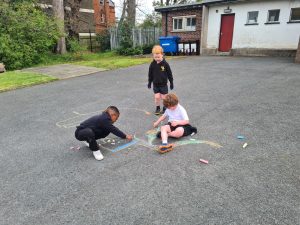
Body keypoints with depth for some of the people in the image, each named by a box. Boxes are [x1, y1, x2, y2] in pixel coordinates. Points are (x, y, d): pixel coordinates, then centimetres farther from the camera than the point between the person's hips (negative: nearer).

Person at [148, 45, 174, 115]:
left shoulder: (165, 64, -11)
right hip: (155, 84, 2)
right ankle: (157, 108, 23)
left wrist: (171, 82, 2)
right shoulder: (152, 64, -5)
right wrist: (149, 82, 9)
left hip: (163, 84, -2)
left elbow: (169, 74, -3)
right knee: (157, 97, 2)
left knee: (164, 97, 5)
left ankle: (165, 109, 24)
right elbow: (150, 74, 5)